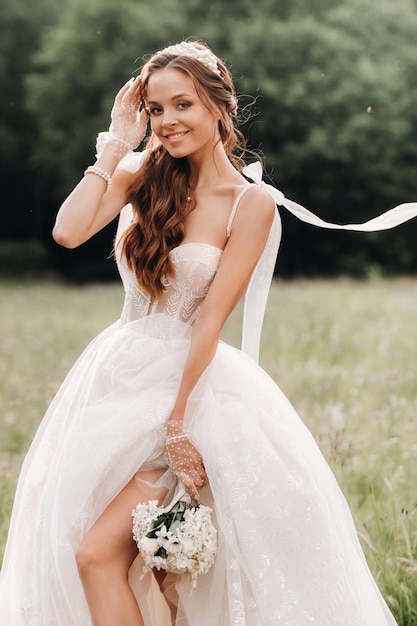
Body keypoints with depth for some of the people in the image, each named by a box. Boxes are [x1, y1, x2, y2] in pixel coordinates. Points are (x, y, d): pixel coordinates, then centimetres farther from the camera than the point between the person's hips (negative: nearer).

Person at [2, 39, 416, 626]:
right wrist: (116, 142, -8)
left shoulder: (252, 202, -9)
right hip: (117, 374, 5)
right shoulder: (138, 175, 3)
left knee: (98, 554, -15)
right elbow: (69, 231, -14)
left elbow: (212, 318, -13)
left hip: (190, 379, -5)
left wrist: (176, 421, -16)